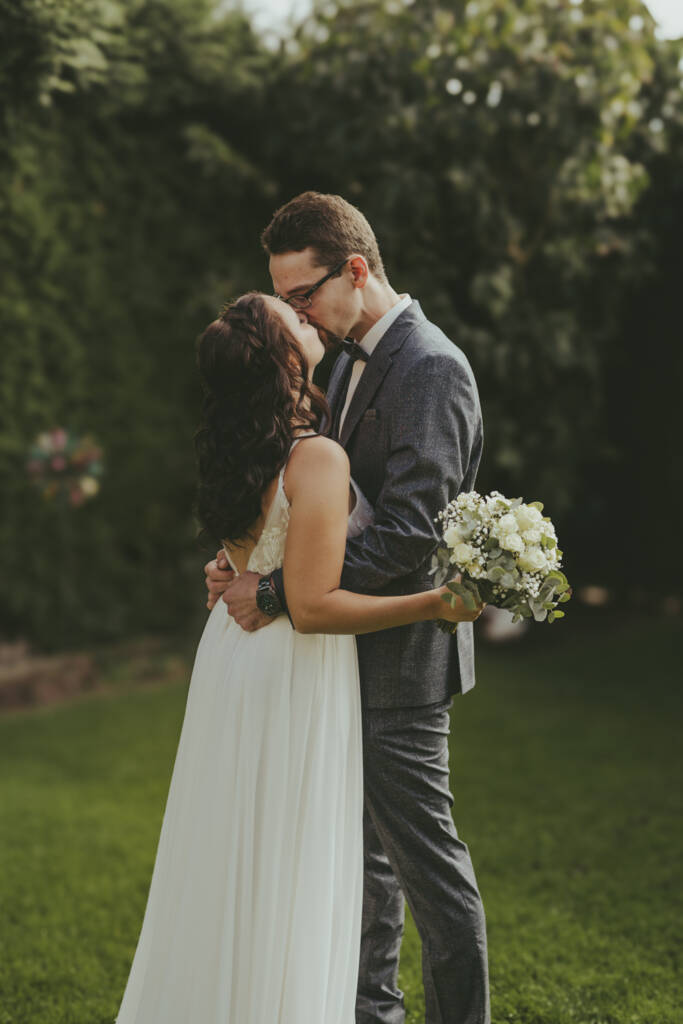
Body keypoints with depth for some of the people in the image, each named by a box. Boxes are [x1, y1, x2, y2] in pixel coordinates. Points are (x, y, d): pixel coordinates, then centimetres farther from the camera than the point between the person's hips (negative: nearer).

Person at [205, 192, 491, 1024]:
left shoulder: (431, 369, -19)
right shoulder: (352, 358, 12)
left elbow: (407, 535, -26)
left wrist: (277, 595, -24)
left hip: (400, 659, -9)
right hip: (353, 650, 9)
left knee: (424, 855, 1)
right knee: (364, 847, 20)